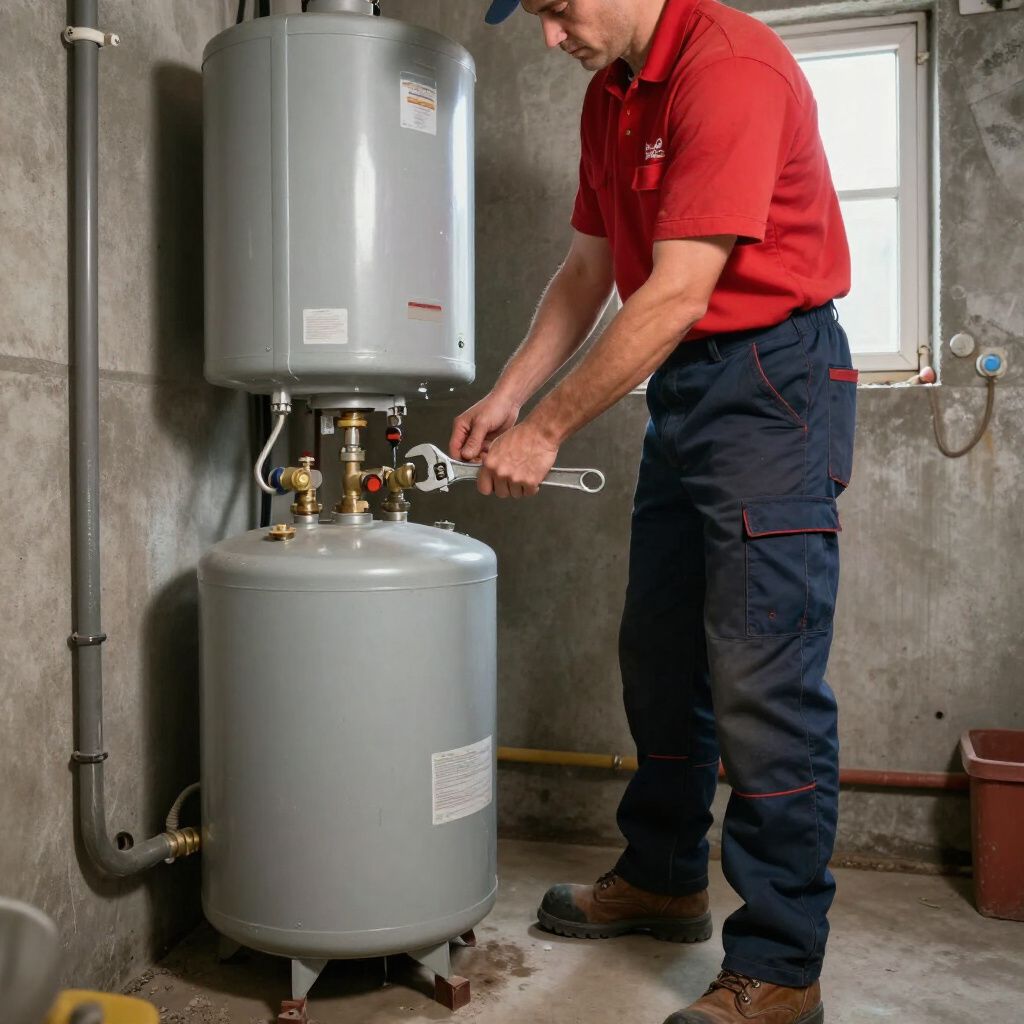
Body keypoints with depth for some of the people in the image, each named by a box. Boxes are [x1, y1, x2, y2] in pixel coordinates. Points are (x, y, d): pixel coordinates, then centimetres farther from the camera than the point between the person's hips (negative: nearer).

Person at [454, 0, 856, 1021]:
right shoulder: (610, 95, 13)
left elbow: (676, 296, -22)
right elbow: (588, 268, 16)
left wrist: (547, 428, -17)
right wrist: (506, 395, 7)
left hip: (773, 374, -9)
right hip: (683, 382, 9)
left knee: (762, 676, -10)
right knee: (658, 651, 13)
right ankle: (664, 879, 31)